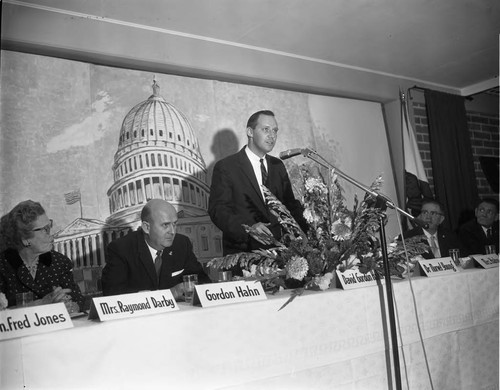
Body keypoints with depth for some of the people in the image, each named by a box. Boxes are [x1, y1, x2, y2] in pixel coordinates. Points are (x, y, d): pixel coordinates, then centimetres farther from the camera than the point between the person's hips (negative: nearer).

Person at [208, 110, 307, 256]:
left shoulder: (278, 166, 15)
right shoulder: (225, 167, -3)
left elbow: (290, 204, 17)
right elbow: (217, 210, -10)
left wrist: (308, 230, -2)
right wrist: (248, 228, -26)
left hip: (276, 248, 5)